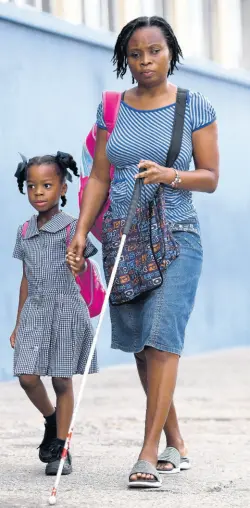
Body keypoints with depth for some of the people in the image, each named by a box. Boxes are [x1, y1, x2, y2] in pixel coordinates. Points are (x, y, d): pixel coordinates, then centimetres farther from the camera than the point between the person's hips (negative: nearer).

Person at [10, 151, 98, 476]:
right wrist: (18, 324, 16)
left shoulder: (72, 228, -4)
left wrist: (78, 260, -34)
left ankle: (61, 449, 10)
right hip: (34, 311, 4)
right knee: (27, 377, -5)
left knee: (62, 380, 0)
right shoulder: (25, 232, 11)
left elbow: (80, 269, -12)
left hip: (65, 309, -4)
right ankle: (51, 422, 23)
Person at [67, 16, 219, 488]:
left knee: (162, 337, -15)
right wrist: (81, 231, 1)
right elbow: (99, 176, 11)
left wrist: (171, 175, -17)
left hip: (176, 236, -3)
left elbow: (210, 177, 2)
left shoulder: (195, 107, 1)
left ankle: (149, 454, -15)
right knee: (141, 344, 5)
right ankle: (175, 443, 19)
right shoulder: (112, 108, 9)